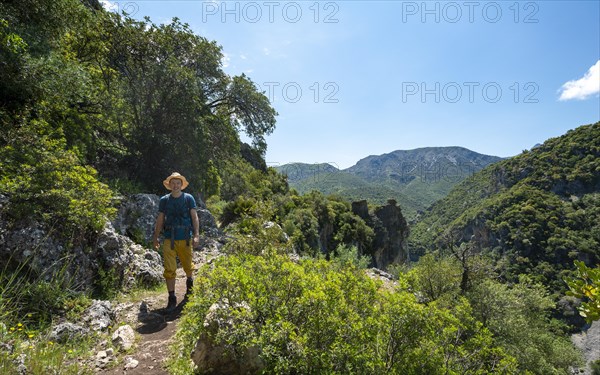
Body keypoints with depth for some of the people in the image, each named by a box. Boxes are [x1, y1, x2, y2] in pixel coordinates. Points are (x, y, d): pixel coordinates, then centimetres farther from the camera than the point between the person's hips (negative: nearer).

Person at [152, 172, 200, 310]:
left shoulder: (189, 198, 0)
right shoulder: (164, 200, 4)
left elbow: (194, 217, -4)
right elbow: (160, 220, 10)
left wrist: (197, 235, -13)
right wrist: (155, 237, 12)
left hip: (185, 239, 0)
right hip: (169, 239, 1)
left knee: (188, 265, 15)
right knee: (169, 269, -3)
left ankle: (190, 284, 46)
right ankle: (172, 298, 8)